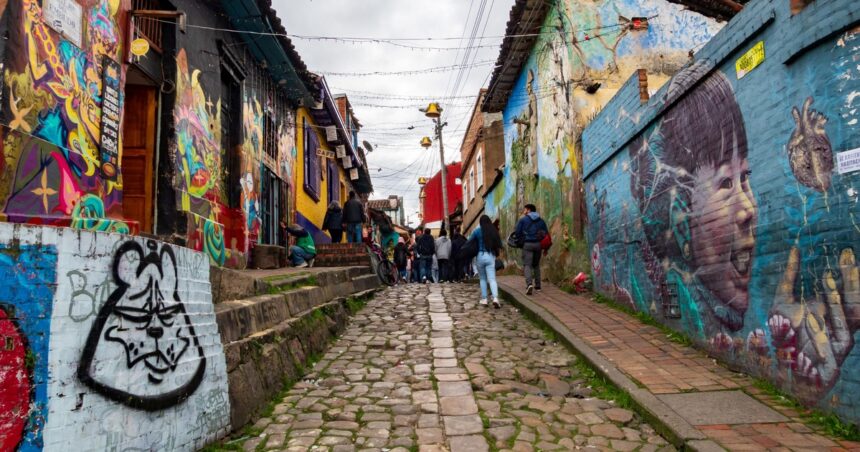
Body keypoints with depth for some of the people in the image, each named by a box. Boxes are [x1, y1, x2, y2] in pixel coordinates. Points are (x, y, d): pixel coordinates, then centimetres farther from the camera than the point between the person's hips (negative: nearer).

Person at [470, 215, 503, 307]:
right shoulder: (494, 231, 2)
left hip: (480, 256, -1)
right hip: (491, 256, 1)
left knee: (483, 279, 14)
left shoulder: (477, 231, -3)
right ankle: (495, 298, -21)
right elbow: (499, 245, 5)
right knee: (492, 279, -3)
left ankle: (484, 299, 14)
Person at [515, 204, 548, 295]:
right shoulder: (541, 221, 12)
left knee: (527, 265, -7)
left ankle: (529, 284, -26)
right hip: (538, 244, 4)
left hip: (527, 244, -4)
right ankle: (537, 284, 19)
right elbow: (546, 233, 10)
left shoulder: (523, 220, 1)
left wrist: (521, 241, 10)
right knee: (536, 265, 19)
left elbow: (517, 232, -5)